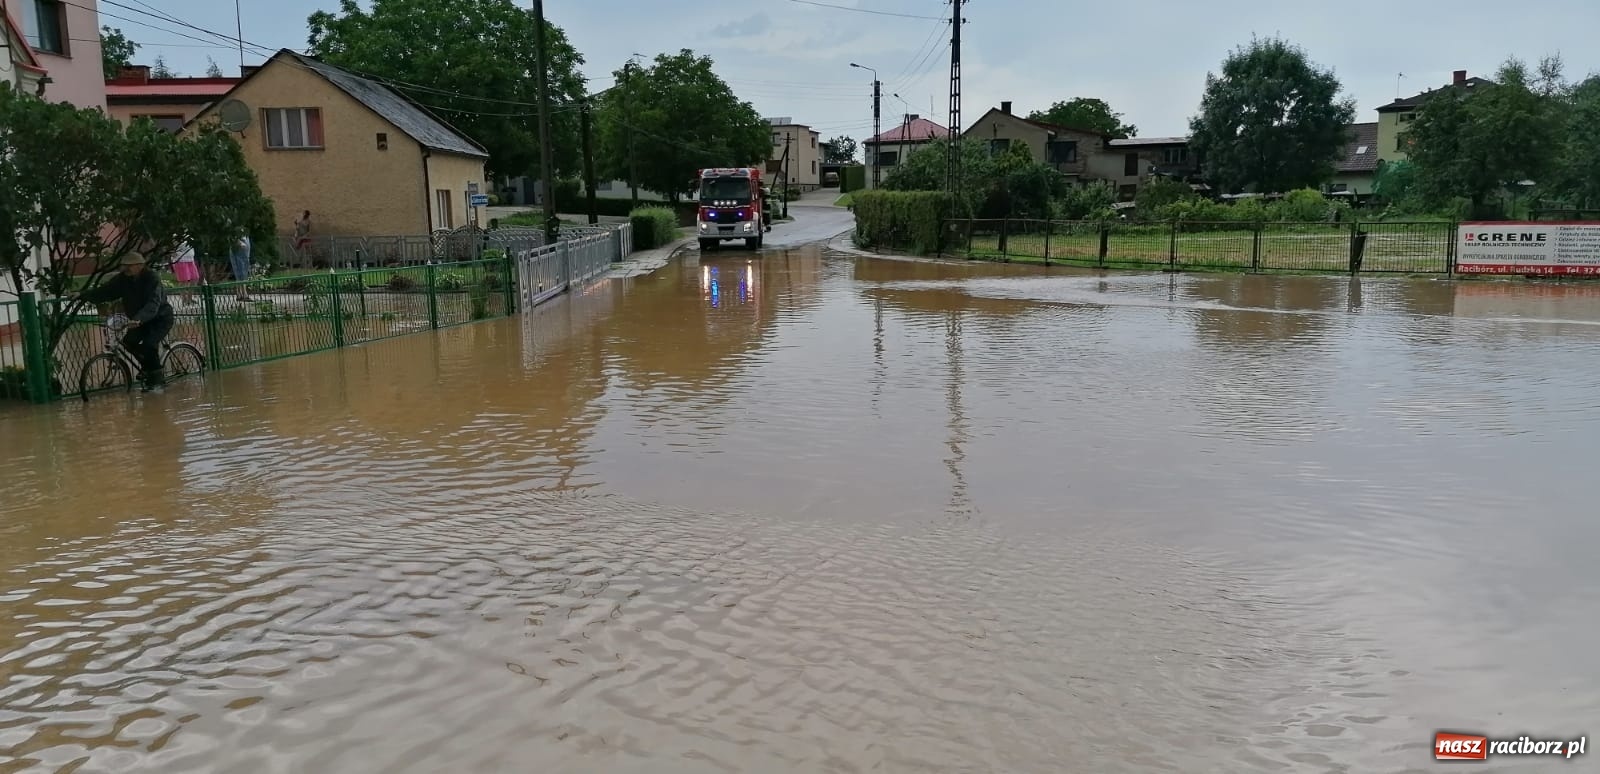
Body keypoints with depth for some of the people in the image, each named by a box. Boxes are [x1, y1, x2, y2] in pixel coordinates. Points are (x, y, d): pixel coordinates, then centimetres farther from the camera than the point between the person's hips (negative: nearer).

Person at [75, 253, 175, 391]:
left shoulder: (152, 279, -25)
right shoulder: (123, 279, -5)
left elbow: (152, 304, -37)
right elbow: (105, 291, -8)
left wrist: (138, 319, -50)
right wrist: (82, 295, -19)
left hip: (161, 318, -7)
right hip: (140, 319, 7)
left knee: (149, 344, -24)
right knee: (129, 341, -11)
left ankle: (155, 377, -5)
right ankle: (147, 367, 12)